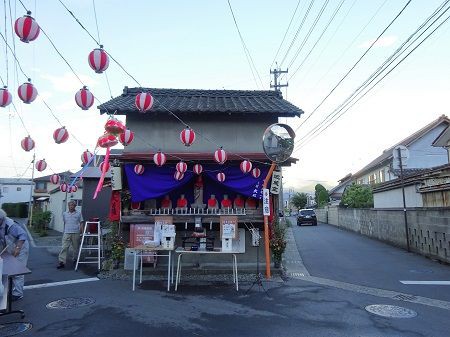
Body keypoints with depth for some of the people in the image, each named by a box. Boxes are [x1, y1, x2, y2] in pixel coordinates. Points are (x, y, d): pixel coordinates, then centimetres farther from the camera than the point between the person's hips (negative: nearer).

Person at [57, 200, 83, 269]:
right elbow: (64, 223, 21)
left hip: (75, 233, -1)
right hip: (67, 233, 1)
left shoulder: (78, 214, 5)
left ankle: (75, 258, 29)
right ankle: (62, 262, -9)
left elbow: (81, 223, 5)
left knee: (75, 247, 10)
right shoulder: (65, 214, 12)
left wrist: (81, 232, -4)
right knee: (64, 247, -7)